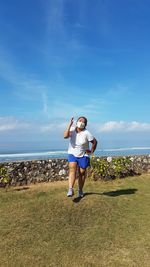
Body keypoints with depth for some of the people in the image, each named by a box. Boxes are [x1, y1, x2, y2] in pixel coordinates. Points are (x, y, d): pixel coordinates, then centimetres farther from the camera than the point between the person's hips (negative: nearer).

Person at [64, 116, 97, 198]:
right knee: (72, 169, -18)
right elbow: (65, 136, -27)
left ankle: (80, 190, 24)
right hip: (72, 154, 1)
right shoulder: (72, 129, -9)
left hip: (83, 155, -1)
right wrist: (69, 125, -26)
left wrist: (91, 151, -3)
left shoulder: (86, 133, -16)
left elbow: (95, 142, -6)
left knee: (82, 173, 7)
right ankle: (70, 189, -21)